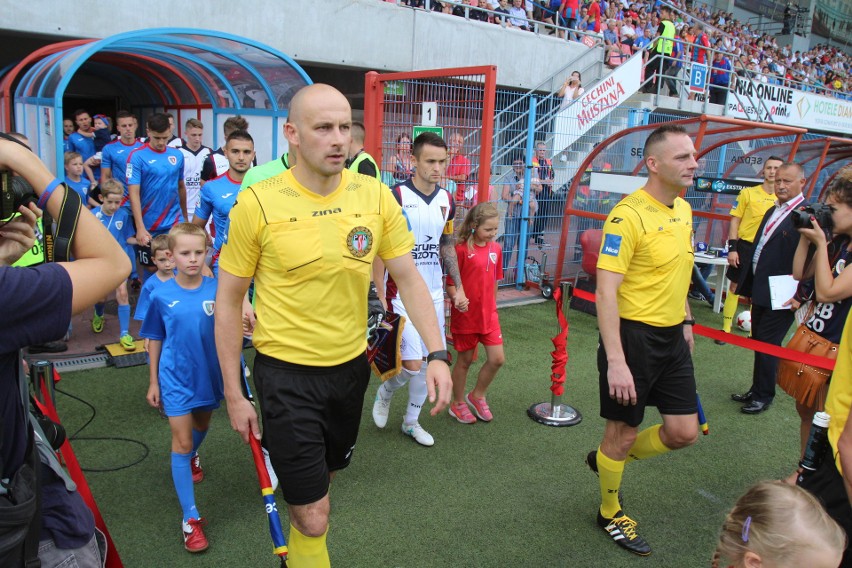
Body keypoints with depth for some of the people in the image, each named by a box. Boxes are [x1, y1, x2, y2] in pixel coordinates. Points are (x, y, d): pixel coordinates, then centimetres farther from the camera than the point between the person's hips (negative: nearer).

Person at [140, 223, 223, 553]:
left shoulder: (217, 289, -11)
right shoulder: (162, 295, -11)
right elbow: (155, 340, 0)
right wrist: (154, 381, 3)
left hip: (209, 375, 2)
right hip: (176, 378, -2)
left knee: (202, 425, 25)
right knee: (181, 440, -2)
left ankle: (192, 456, 60)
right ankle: (190, 517, 5)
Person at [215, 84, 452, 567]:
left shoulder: (376, 196, -7)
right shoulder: (258, 203, -15)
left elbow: (409, 279, 0)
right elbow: (229, 301, -6)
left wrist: (437, 353, -11)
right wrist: (234, 394, -5)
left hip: (351, 366, 4)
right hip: (287, 374, -4)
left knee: (323, 479, 26)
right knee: (313, 519, 1)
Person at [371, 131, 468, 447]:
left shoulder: (446, 200, 6)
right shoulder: (396, 197, -13)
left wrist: (458, 287, 13)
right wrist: (380, 297, -14)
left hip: (434, 293, 6)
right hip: (402, 294, -6)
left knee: (428, 362, 11)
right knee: (412, 365, -8)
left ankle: (411, 421, 31)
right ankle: (384, 394, 25)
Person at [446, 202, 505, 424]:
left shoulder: (496, 249, 3)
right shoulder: (462, 249, -15)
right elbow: (450, 283, -12)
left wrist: (492, 307, 16)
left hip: (489, 315, 5)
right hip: (465, 316, -5)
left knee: (497, 359, 4)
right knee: (465, 360, 9)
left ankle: (477, 396, 28)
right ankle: (458, 403, 29)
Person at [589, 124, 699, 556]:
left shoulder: (683, 209, 7)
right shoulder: (628, 215, -20)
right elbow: (605, 293, -23)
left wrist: (686, 320, 21)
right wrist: (615, 361, -27)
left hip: (672, 336, 8)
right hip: (634, 335, -8)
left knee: (684, 432, 12)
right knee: (623, 434, 8)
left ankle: (606, 459, 37)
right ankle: (610, 515, 34)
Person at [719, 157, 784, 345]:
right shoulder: (748, 193, -4)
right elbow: (735, 221, -4)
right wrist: (732, 248, -11)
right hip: (745, 246, -2)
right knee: (735, 287, 3)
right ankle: (725, 329, 12)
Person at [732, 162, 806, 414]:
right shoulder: (772, 212, 13)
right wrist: (744, 280, 17)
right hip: (760, 291, 8)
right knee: (759, 344, 17)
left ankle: (763, 396, 18)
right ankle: (756, 390, 31)